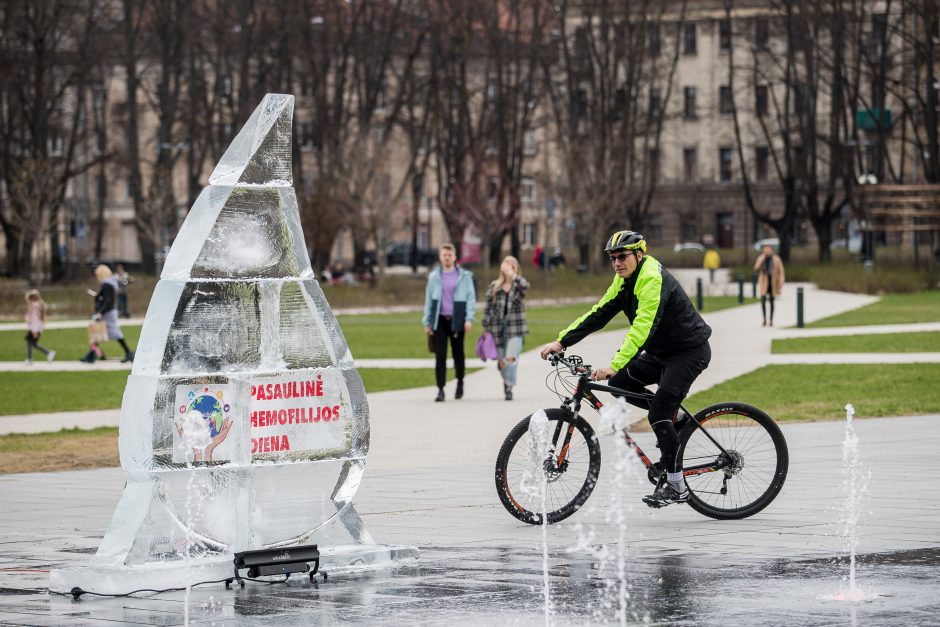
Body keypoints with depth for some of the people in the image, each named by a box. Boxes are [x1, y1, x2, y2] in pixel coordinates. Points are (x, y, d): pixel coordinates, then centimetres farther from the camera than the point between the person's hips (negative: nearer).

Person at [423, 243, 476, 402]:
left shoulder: (464, 276, 2)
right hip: (440, 320, 1)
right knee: (440, 355, -6)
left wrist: (469, 319, -9)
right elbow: (429, 300, 11)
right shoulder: (434, 277, 8)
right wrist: (427, 322, 9)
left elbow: (471, 298, 1)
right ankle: (440, 389, -6)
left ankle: (460, 383, 31)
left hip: (457, 320, -1)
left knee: (458, 353, 11)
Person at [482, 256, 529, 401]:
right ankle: (507, 381, 31)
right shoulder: (494, 287, 7)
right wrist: (486, 329, 1)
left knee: (511, 358, -18)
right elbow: (487, 308, 6)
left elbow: (525, 285, -24)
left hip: (514, 328, -2)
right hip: (498, 328, 2)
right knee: (501, 362, 6)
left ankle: (509, 387, -11)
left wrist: (512, 274, -18)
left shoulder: (518, 285, 2)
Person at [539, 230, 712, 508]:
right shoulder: (624, 281, 6)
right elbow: (598, 314, 3)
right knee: (620, 382, -2)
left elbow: (643, 327, -35)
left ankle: (676, 485, -10)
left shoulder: (652, 279, -24)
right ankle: (675, 419, 14)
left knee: (658, 413, -17)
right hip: (661, 352, 9)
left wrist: (614, 365, -43)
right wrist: (561, 342, -7)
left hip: (690, 351, -9)